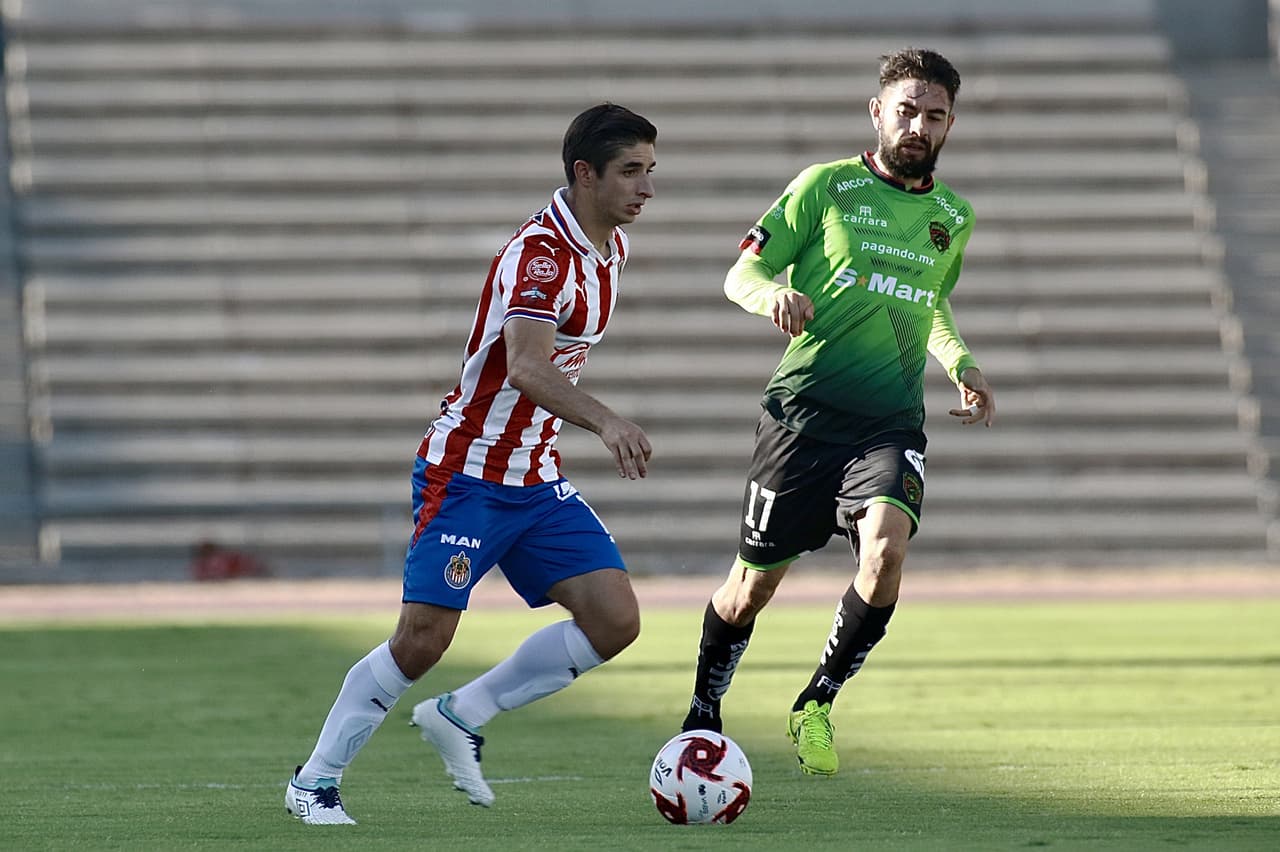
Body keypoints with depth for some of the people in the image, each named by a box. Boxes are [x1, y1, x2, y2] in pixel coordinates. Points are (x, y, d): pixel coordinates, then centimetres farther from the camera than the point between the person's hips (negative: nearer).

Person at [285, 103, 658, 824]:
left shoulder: (610, 248, 7)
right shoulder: (540, 252, -21)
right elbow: (526, 366, -38)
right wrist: (605, 420, -52)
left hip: (538, 480, 8)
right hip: (467, 474, -8)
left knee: (615, 619, -7)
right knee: (423, 638, -12)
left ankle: (462, 717, 8)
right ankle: (316, 780, 5)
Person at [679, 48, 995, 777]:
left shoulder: (952, 218, 12)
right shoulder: (826, 187, 0)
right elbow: (741, 275, 2)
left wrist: (961, 363, 11)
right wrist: (774, 295, -21)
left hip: (891, 422, 2)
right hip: (805, 410, -2)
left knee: (886, 547, -25)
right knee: (755, 583, 5)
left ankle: (817, 703, -7)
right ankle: (703, 717, 31)